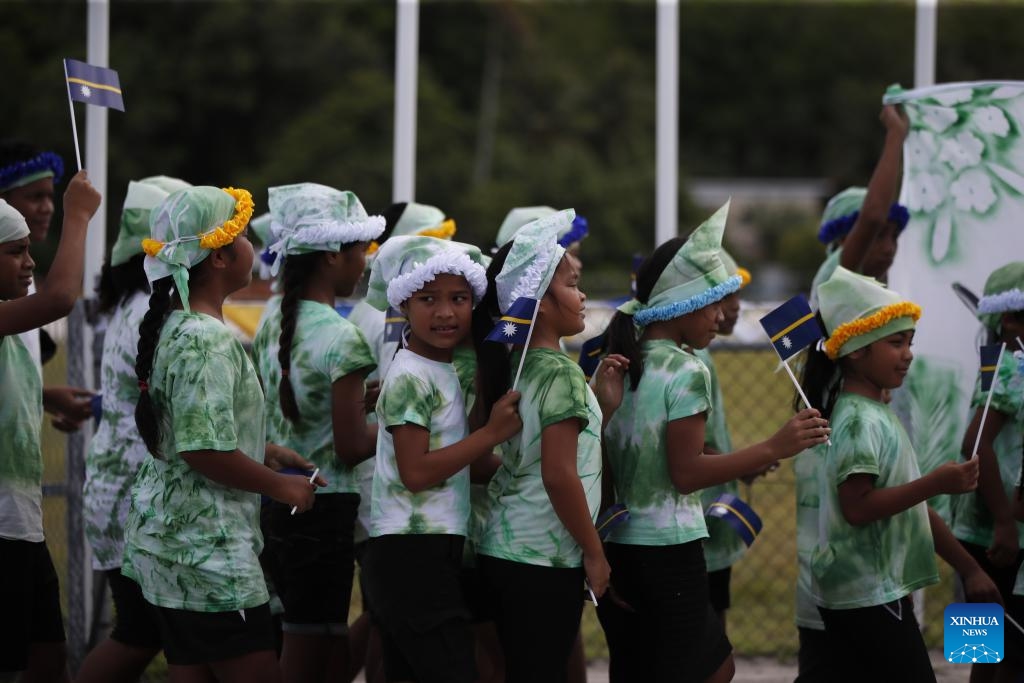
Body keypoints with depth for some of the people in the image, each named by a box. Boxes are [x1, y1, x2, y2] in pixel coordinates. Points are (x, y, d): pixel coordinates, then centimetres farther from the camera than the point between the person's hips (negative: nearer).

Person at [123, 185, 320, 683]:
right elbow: (204, 450, -24)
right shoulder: (209, 340, -19)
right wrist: (281, 486, -12)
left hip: (169, 536, 10)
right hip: (205, 544, -10)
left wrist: (261, 450, 17)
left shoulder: (172, 325, 12)